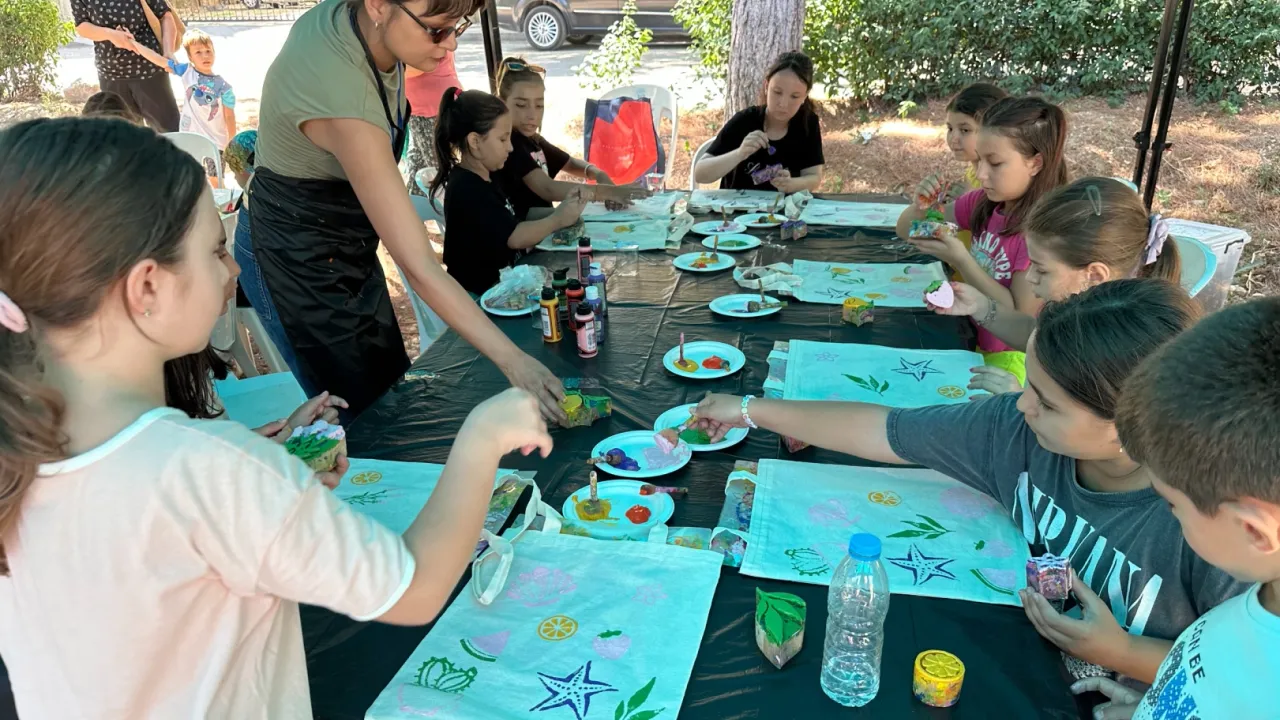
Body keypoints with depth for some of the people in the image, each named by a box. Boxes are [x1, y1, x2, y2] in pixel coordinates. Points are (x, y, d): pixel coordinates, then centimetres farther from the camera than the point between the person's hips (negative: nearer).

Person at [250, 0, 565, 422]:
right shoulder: (345, 102, -38)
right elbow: (418, 267, -38)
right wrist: (514, 362, -37)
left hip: (349, 241, 8)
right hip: (307, 257, -8)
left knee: (390, 378, 17)